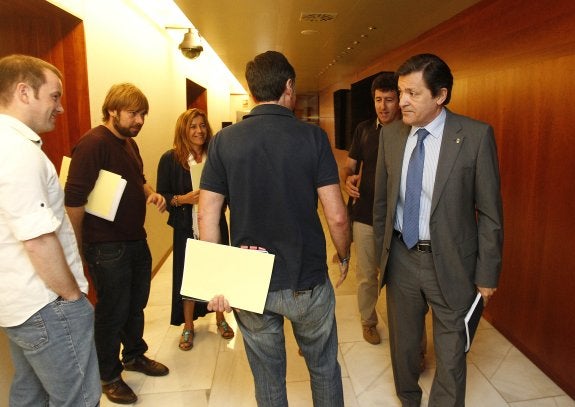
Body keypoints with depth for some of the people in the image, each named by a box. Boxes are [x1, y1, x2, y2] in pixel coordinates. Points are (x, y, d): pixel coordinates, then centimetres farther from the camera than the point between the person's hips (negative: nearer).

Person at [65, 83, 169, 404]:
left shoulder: (130, 143, 10)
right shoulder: (93, 144, -19)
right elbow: (74, 200, -22)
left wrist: (152, 193, 1)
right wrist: (79, 249, -17)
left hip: (137, 240, 8)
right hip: (107, 247, -8)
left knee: (136, 305, 21)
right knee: (112, 312, 7)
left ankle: (135, 355, 43)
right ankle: (109, 376, 28)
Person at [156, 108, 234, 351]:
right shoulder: (170, 159, -5)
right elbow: (162, 196, -4)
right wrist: (182, 199, -20)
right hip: (187, 230, -1)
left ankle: (220, 319, 36)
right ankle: (188, 327, 31)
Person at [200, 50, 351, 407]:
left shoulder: (224, 141, -5)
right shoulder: (313, 137, -10)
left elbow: (207, 218, -6)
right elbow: (337, 216, -11)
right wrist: (344, 256, 7)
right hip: (307, 282, -1)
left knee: (268, 378, 21)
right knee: (324, 369, 23)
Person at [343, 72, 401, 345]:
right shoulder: (364, 129, 4)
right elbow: (349, 164, 11)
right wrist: (348, 179, -12)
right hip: (365, 215, 2)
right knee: (366, 275, 14)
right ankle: (368, 321, 35)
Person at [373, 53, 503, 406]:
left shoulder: (476, 135, -13)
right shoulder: (391, 135, -2)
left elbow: (490, 212, -8)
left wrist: (487, 274, -6)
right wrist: (381, 251, 10)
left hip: (450, 262, -3)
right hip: (401, 257, 4)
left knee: (451, 352, 13)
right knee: (402, 342, 22)